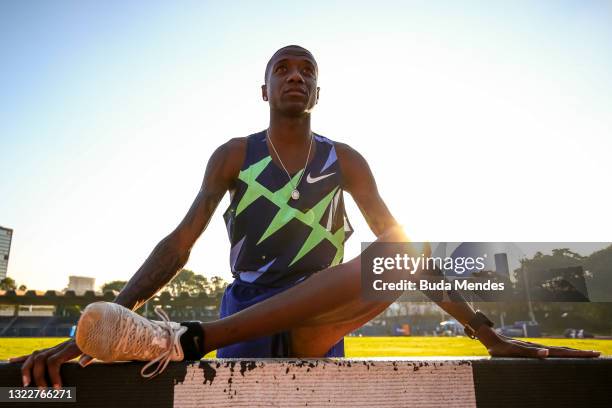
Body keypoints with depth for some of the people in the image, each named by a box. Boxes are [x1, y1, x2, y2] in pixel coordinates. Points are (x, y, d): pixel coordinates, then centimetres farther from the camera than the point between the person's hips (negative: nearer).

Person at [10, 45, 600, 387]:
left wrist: (490, 335, -3)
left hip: (318, 321, 2)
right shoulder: (233, 155, 4)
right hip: (243, 323, -1)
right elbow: (179, 244, -5)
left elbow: (407, 248, 3)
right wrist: (88, 335, -18)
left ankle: (188, 338, -38)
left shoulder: (345, 161, 6)